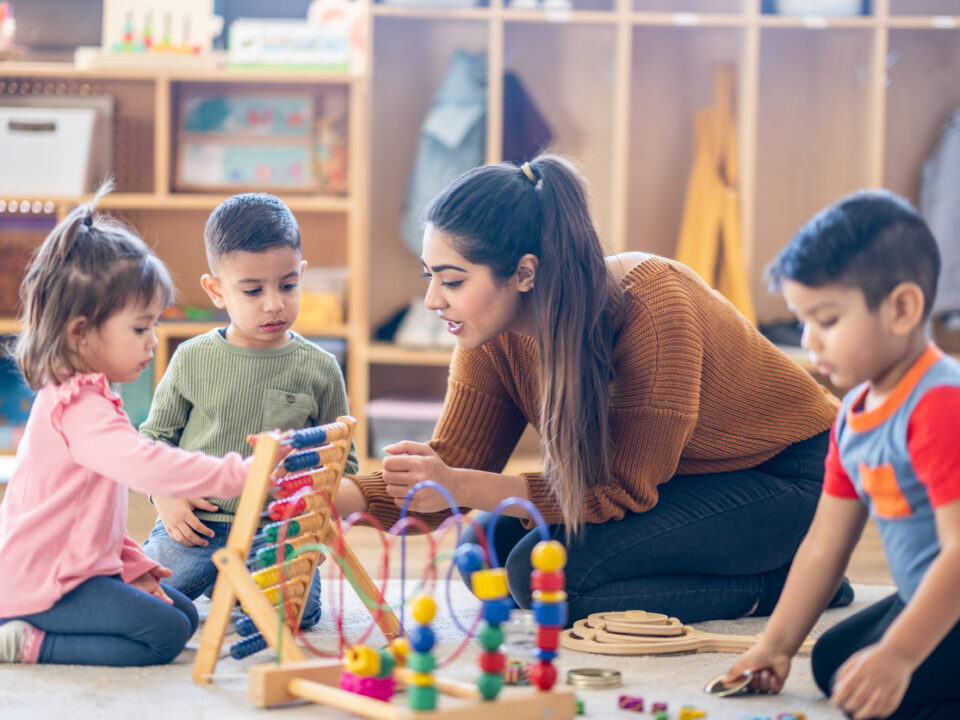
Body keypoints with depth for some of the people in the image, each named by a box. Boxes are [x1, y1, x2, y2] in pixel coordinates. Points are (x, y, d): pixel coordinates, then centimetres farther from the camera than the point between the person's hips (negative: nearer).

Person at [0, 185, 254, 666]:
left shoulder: (84, 399, 15)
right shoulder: (79, 409, -21)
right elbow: (148, 467, -37)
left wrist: (133, 567, 16)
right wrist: (237, 473, -37)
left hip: (78, 569, 11)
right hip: (40, 584, -11)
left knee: (184, 611, 10)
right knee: (166, 632, -17)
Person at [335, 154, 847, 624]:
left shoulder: (649, 305, -31)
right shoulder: (493, 339, -10)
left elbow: (623, 491, -28)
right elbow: (450, 474, -6)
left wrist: (459, 487, -34)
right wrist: (333, 496, -24)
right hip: (673, 482, 9)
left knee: (542, 569, -24)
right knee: (488, 549, -9)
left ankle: (775, 586, -8)